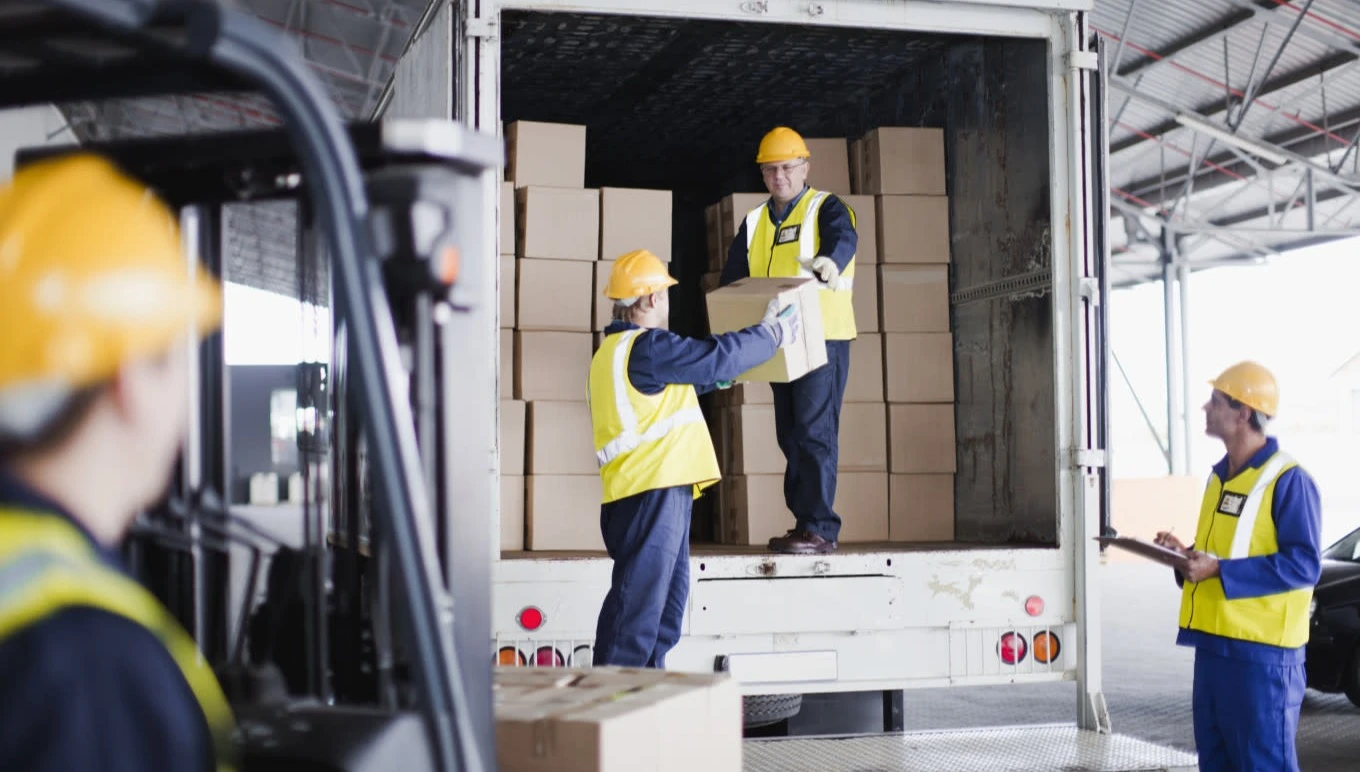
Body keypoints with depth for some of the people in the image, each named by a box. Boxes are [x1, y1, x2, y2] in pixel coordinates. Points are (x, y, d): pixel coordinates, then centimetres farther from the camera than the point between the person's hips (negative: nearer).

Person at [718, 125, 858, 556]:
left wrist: (830, 262, -48)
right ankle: (803, 521, 16)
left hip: (823, 338, -7)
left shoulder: (826, 208, -3)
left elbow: (843, 239, -25)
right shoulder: (754, 222, 16)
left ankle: (820, 528, -10)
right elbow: (733, 277, 13)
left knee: (815, 431, -11)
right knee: (790, 436, 9)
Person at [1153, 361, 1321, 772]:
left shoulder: (1287, 479, -13)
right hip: (1213, 642, 9)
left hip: (1262, 649, -9)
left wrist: (1219, 569, -22)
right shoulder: (1220, 475, 15)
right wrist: (1188, 554, 4)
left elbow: (1304, 563, -19)